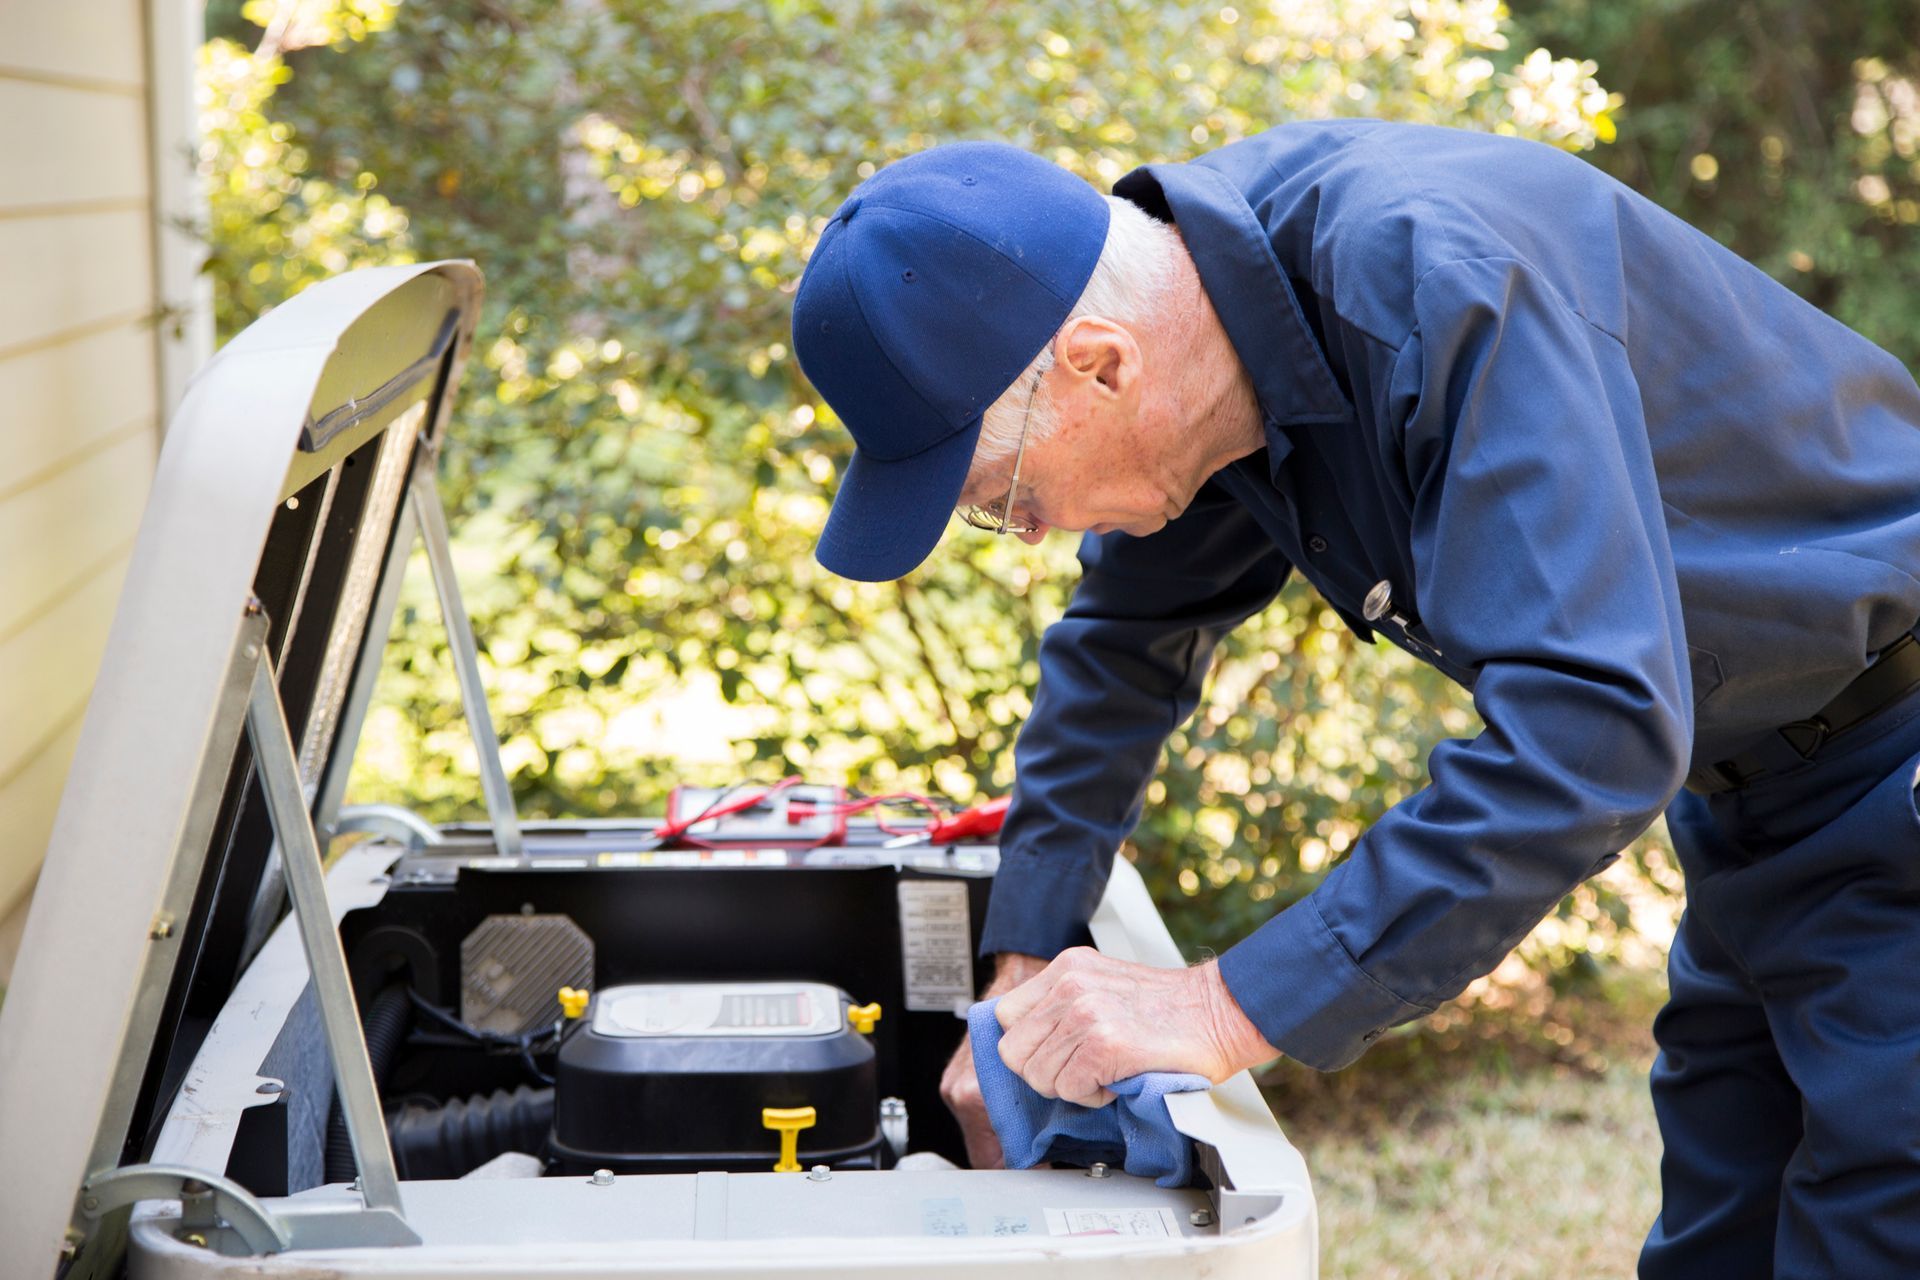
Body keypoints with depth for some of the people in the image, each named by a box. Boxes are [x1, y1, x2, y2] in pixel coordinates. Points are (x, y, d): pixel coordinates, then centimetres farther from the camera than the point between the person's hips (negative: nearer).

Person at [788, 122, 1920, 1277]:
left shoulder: (1434, 278, -34)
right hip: (1751, 789, 8)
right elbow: (1126, 645, 10)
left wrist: (1232, 1011, -38)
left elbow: (1594, 728, -41)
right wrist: (1025, 972, 6)